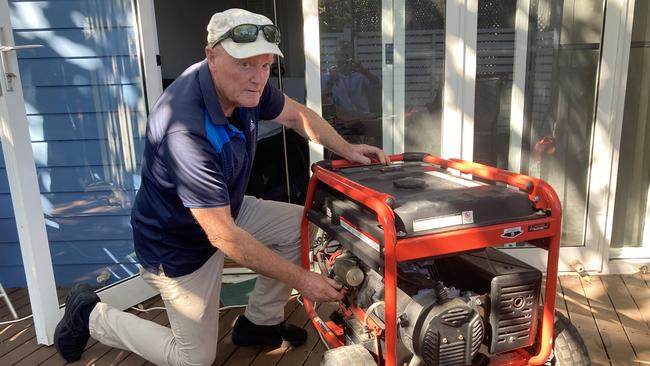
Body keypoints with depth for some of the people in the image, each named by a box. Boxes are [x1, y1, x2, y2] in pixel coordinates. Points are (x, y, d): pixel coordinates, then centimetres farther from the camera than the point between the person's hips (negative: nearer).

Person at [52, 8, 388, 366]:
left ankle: (259, 322, 17)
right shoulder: (185, 130, -39)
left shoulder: (244, 86, -15)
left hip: (225, 210, 8)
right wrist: (301, 279, -28)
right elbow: (223, 237, -35)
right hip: (179, 245, -7)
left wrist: (347, 150, -3)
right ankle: (92, 315, 22)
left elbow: (295, 113, 7)